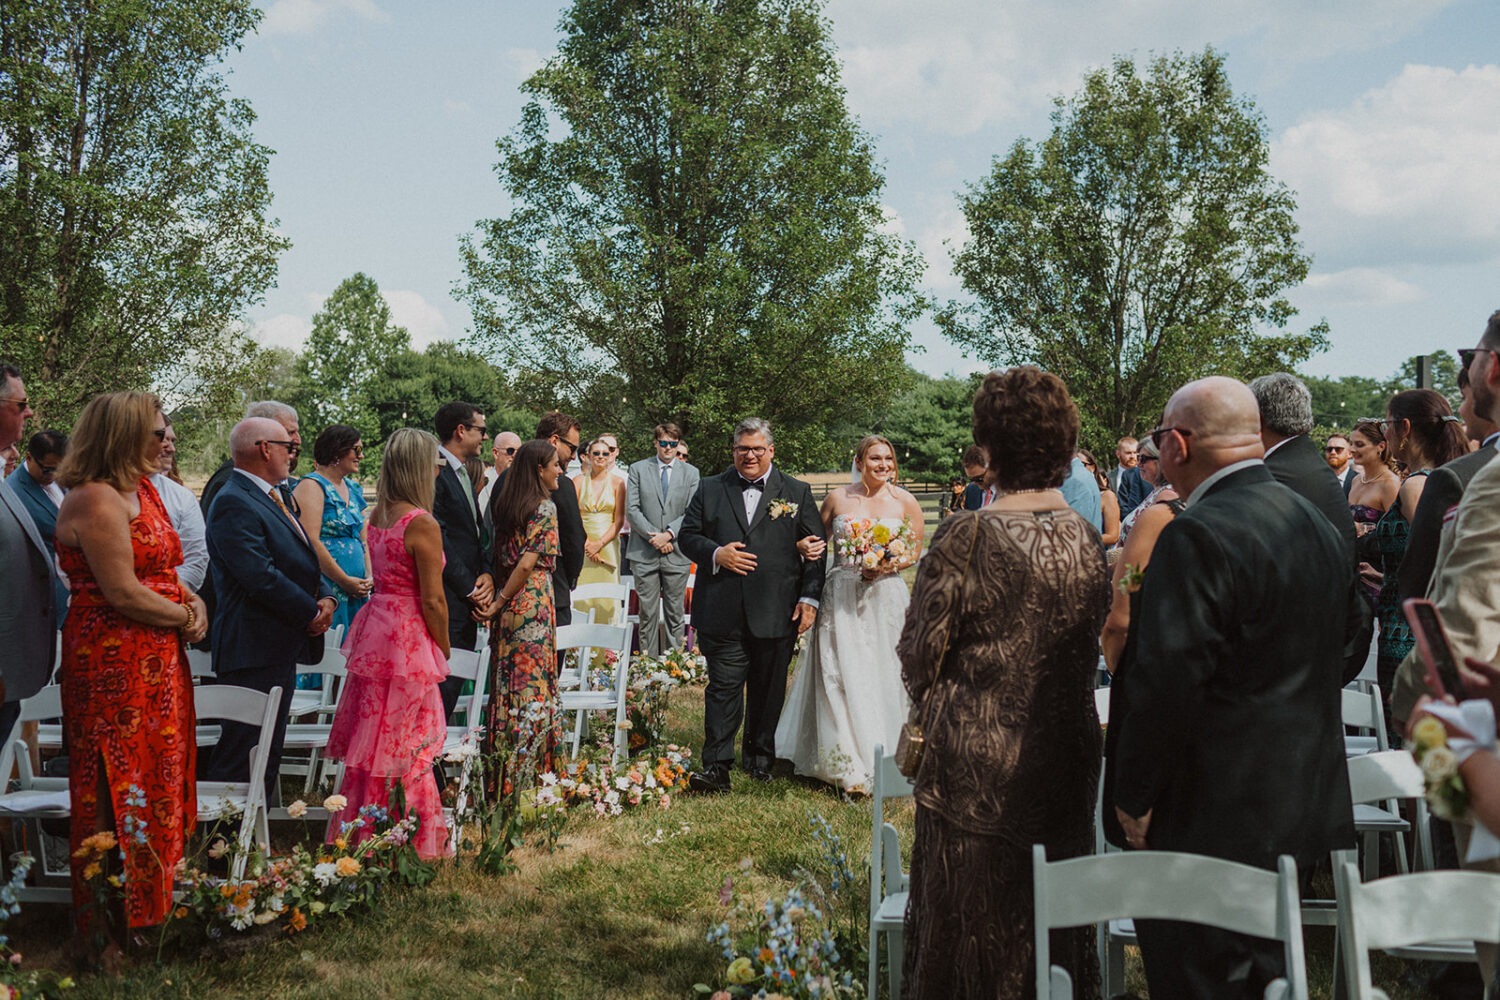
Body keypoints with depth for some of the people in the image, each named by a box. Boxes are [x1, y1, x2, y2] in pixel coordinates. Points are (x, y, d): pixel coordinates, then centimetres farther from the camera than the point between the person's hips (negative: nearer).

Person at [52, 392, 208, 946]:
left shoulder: (141, 489, 12)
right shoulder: (96, 499, -17)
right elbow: (122, 593, -21)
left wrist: (193, 600, -2)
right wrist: (185, 616, -10)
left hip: (156, 661, 9)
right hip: (114, 664, -9)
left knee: (159, 777, 15)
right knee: (121, 786, 1)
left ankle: (158, 895, 28)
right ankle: (121, 923, 13)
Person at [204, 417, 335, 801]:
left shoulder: (273, 498, 17)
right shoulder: (234, 503, -15)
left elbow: (302, 561, 20)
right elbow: (260, 576, -23)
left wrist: (326, 598, 1)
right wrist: (311, 613, -13)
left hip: (280, 648, 10)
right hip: (253, 651, -10)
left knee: (268, 753, 16)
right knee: (242, 758, -7)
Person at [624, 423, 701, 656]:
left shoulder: (691, 473, 9)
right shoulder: (637, 469, 7)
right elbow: (632, 510, 0)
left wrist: (669, 535, -12)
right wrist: (654, 537, -9)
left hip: (676, 553, 1)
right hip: (644, 553, 0)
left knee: (675, 614, 4)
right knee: (648, 613, 2)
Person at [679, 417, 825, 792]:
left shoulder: (797, 492, 7)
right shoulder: (710, 489, 9)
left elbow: (816, 549, 6)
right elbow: (687, 535, 9)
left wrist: (809, 598, -2)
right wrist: (715, 553, -11)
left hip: (777, 614, 1)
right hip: (723, 614, 0)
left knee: (768, 689, 11)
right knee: (723, 688, -2)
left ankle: (760, 756, 28)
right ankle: (717, 767, 1)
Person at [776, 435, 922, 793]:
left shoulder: (905, 502, 2)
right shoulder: (837, 498, 3)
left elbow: (915, 550, 8)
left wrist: (890, 566, -12)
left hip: (886, 598, 0)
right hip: (842, 598, 0)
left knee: (882, 677, 4)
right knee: (841, 676, -3)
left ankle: (882, 760, 18)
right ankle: (847, 762, 6)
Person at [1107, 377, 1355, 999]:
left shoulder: (1199, 537, -21)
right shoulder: (1319, 526, 9)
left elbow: (1165, 685, -25)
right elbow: (1342, 648, 19)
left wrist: (1134, 803, -13)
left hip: (1210, 824, -9)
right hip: (1303, 805, 10)